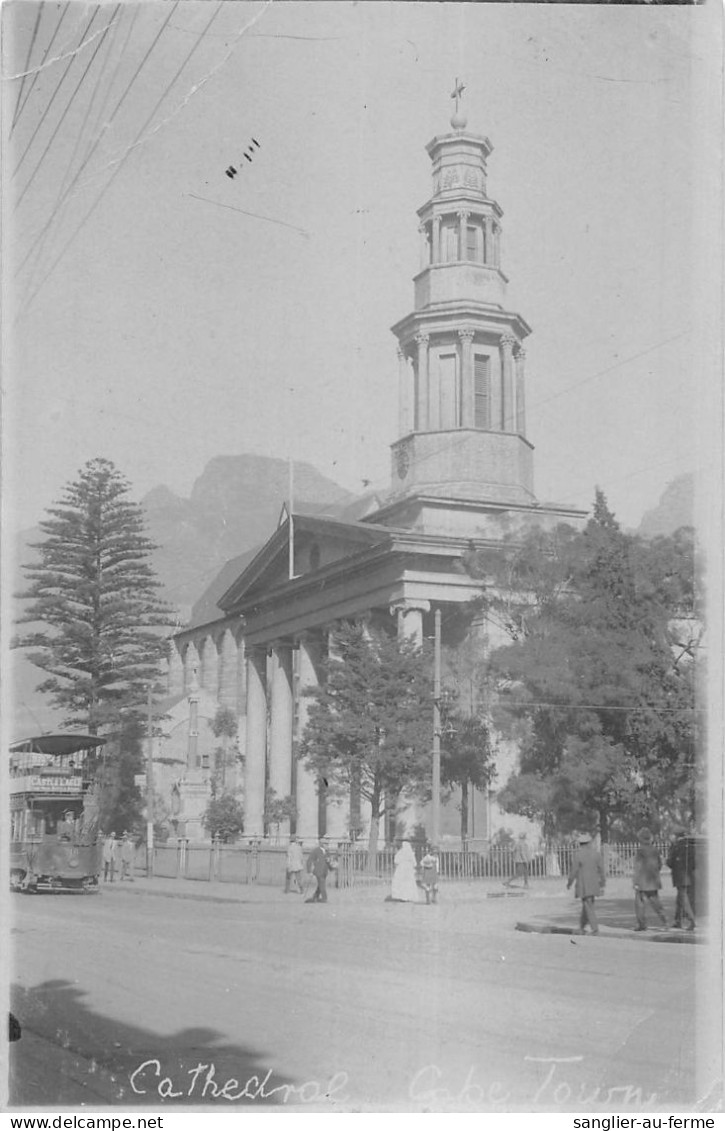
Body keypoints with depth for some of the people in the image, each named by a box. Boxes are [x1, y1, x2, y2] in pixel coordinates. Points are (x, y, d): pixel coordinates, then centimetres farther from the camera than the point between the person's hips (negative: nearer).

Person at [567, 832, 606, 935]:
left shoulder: (578, 854, -13)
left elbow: (574, 871, -10)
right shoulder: (596, 853, 0)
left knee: (589, 907, -2)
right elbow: (601, 870, 2)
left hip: (583, 885, -4)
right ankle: (582, 927, 26)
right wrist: (602, 884, 9)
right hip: (594, 884, 4)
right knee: (586, 905, 18)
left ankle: (595, 930, -10)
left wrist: (569, 883, 4)